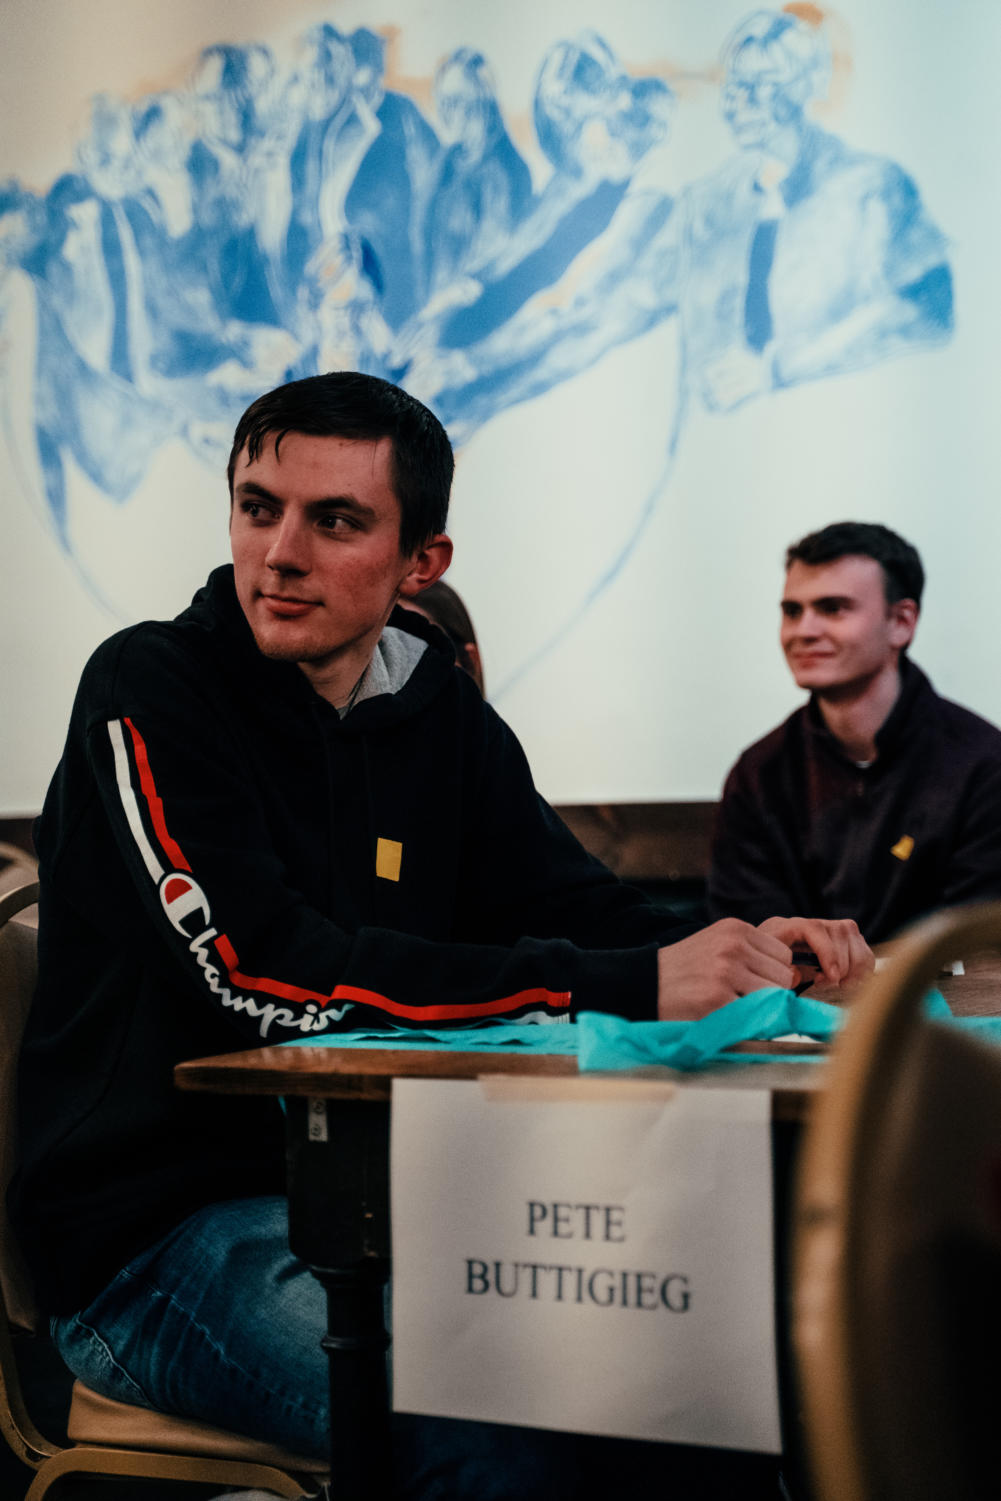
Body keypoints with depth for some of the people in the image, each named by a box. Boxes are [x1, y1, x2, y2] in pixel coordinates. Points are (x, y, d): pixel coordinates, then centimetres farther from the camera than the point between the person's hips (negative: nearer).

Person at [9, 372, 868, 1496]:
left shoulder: (441, 715, 10)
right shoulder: (148, 694, -10)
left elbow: (573, 908, 8)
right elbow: (263, 974, -23)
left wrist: (741, 955, -17)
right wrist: (625, 985, -27)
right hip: (156, 1226, -6)